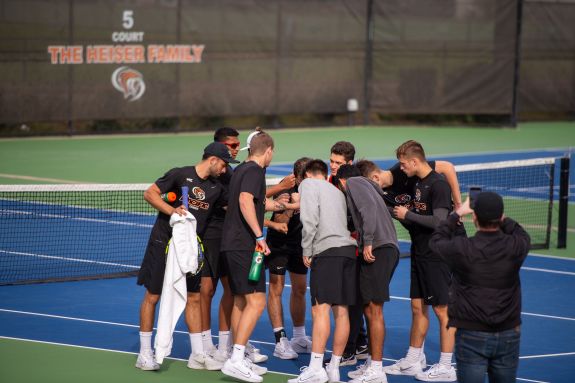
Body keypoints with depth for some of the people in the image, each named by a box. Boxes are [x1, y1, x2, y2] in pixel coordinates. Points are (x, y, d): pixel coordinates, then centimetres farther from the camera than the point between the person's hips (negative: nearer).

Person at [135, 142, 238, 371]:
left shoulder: (216, 188, 7)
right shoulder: (180, 175, -9)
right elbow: (150, 193, -9)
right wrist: (171, 210, -23)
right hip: (163, 242, -6)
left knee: (194, 298, 6)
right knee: (152, 296, 0)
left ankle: (197, 354, 12)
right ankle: (144, 354, 9)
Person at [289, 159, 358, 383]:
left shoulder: (308, 184, 7)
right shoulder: (337, 191, 28)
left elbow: (310, 219, -6)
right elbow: (344, 221, 18)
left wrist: (307, 251, -2)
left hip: (327, 249, -7)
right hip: (348, 247, 7)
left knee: (320, 308, -12)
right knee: (341, 311, 7)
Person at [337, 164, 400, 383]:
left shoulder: (353, 183, 2)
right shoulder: (364, 185, 30)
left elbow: (369, 207, -14)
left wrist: (368, 241, -18)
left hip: (378, 249, -9)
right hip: (385, 249, 9)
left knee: (374, 309, -9)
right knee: (369, 309, 15)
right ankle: (371, 365, 21)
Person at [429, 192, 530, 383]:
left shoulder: (462, 249, -14)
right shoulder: (514, 247, -8)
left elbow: (436, 240, 10)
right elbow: (523, 235, 19)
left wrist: (457, 214, 21)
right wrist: (501, 218, 27)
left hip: (472, 336, -2)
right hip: (508, 335, 2)